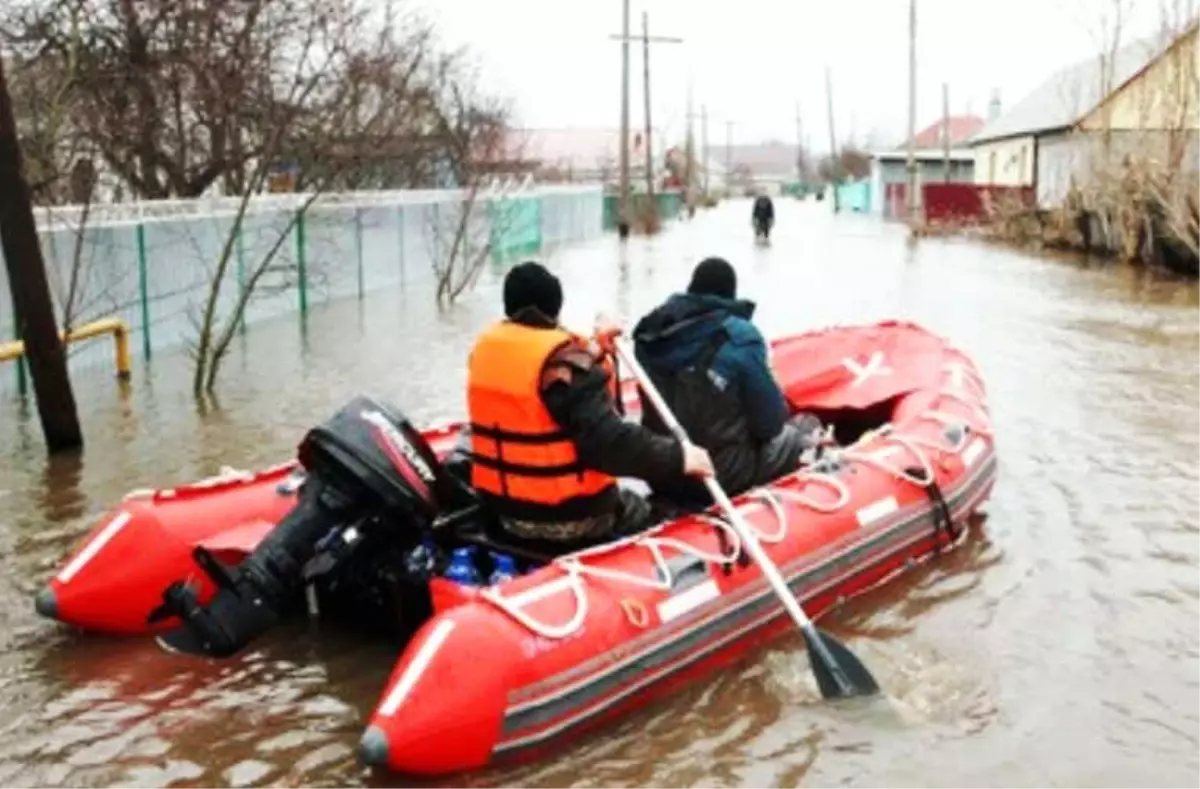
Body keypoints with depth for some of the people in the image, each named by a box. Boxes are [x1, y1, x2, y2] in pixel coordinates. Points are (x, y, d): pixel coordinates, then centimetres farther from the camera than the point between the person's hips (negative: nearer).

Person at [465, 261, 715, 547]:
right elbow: (607, 440, -30)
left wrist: (592, 351, 18)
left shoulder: (486, 347, 1)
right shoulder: (562, 362, -22)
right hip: (568, 516, -7)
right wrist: (677, 456, -23)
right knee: (640, 512, 23)